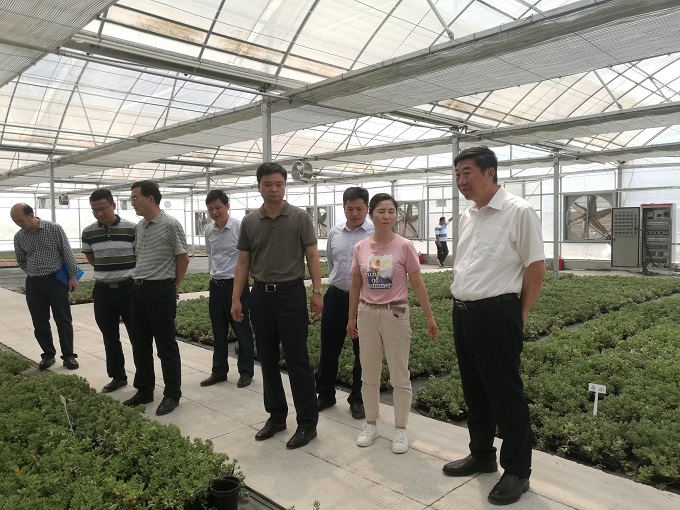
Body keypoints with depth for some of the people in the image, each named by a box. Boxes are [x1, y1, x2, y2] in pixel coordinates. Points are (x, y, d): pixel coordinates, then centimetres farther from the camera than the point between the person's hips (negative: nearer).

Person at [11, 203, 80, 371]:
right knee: (39, 322, 7)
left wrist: (73, 276, -6)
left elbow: (67, 253, -5)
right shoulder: (18, 237, 4)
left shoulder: (54, 229, -7)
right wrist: (34, 274, 10)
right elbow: (21, 261, 19)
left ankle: (68, 355, 9)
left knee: (63, 320, 1)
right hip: (34, 284, 4)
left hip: (57, 280, -4)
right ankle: (48, 355, 21)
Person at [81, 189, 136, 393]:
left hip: (129, 289, -3)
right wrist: (105, 270, 10)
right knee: (110, 338, 12)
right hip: (102, 291, 4)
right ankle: (117, 376, 26)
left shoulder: (131, 229, -9)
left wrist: (125, 271, 3)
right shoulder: (88, 233, 1)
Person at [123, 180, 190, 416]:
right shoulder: (139, 226, 11)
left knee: (165, 344, 0)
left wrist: (174, 286, 1)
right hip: (138, 289, 8)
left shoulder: (170, 224, -12)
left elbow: (183, 257, -7)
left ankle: (172, 395, 12)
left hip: (160, 290, -8)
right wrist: (139, 280, 17)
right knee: (140, 343, 14)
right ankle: (144, 391, 27)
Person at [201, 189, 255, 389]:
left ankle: (246, 372, 17)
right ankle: (219, 371, 26)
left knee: (242, 331, 4)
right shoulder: (209, 230, 5)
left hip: (236, 284, -5)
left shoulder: (240, 227, -13)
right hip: (215, 286, 6)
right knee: (218, 332, 14)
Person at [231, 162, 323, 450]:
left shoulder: (300, 218, -3)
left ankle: (307, 423, 10)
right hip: (261, 295, 4)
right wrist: (236, 298, 2)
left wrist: (316, 291, -13)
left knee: (297, 361, -1)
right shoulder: (249, 222, 7)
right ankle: (276, 415, 27)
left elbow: (312, 255, -4)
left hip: (291, 294, -4)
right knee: (268, 360, 12)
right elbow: (243, 262, 8)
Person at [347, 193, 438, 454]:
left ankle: (400, 430, 21)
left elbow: (418, 284, -5)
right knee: (369, 374, 13)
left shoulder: (404, 246, -9)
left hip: (395, 315, -3)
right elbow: (355, 286, 9)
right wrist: (351, 318, 11)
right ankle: (371, 424, 29)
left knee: (399, 375, 6)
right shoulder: (360, 248, 0)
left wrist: (429, 317, -5)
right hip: (367, 315, 3)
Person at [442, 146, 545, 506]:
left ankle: (517, 471, 21)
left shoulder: (518, 212, -11)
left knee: (505, 394, 4)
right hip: (462, 313, 8)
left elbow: (536, 266, -8)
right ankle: (481, 455, 36)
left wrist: (519, 313, -2)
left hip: (496, 314, -7)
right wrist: (462, 305, 16)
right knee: (474, 391, 18)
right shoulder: (466, 217, 11)